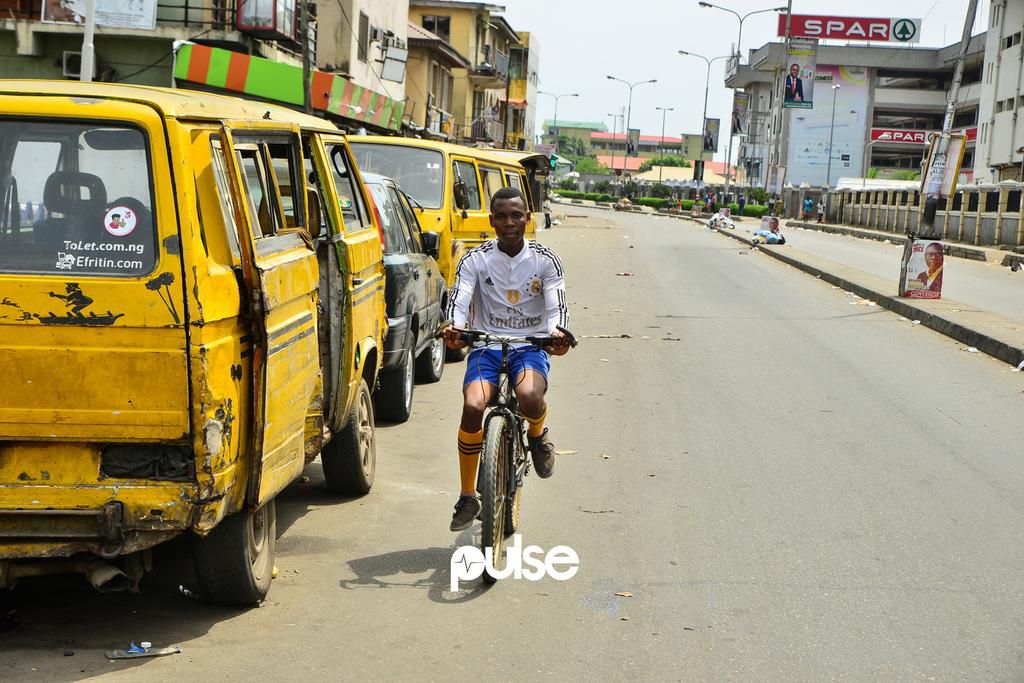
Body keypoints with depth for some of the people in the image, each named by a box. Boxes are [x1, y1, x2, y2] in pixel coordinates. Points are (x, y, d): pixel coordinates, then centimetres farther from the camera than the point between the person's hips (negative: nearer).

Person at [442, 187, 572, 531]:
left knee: (529, 396, -34)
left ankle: (538, 434, 6)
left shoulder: (545, 260, 0)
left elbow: (556, 306, -11)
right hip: (486, 345, 1)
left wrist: (557, 333, -34)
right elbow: (459, 300, -12)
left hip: (531, 346, -1)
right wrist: (453, 328, -35)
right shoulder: (475, 260, 0)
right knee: (473, 406, -25)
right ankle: (467, 496, -8)